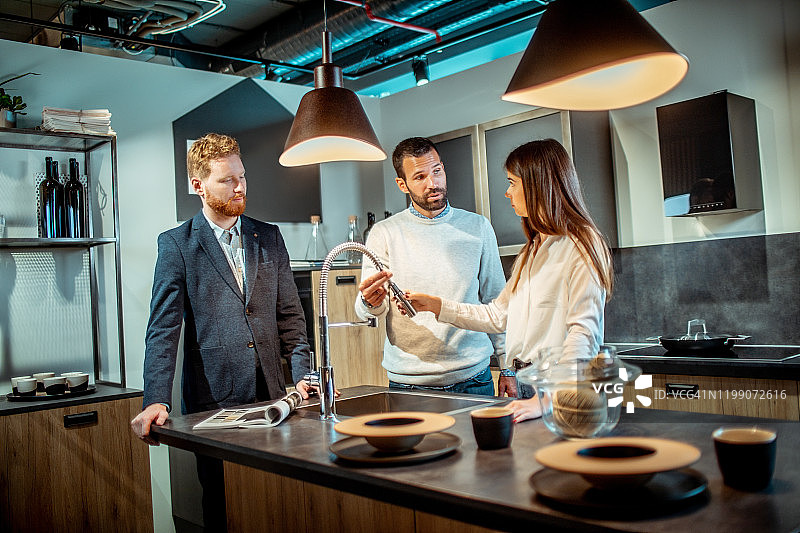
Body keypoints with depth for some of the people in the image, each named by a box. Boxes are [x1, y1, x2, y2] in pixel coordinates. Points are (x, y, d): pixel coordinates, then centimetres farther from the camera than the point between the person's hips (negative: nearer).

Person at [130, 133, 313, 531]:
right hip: (213, 400, -3)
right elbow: (164, 328, -7)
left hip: (271, 395, 3)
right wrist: (156, 400, -18)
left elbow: (289, 314, 11)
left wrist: (302, 375, -1)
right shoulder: (176, 244, 0)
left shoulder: (269, 238, 11)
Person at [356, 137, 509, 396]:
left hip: (472, 378, 1)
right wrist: (371, 302, -29)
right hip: (408, 382, -1)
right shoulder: (384, 233, 0)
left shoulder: (478, 227, 5)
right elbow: (365, 310, -5)